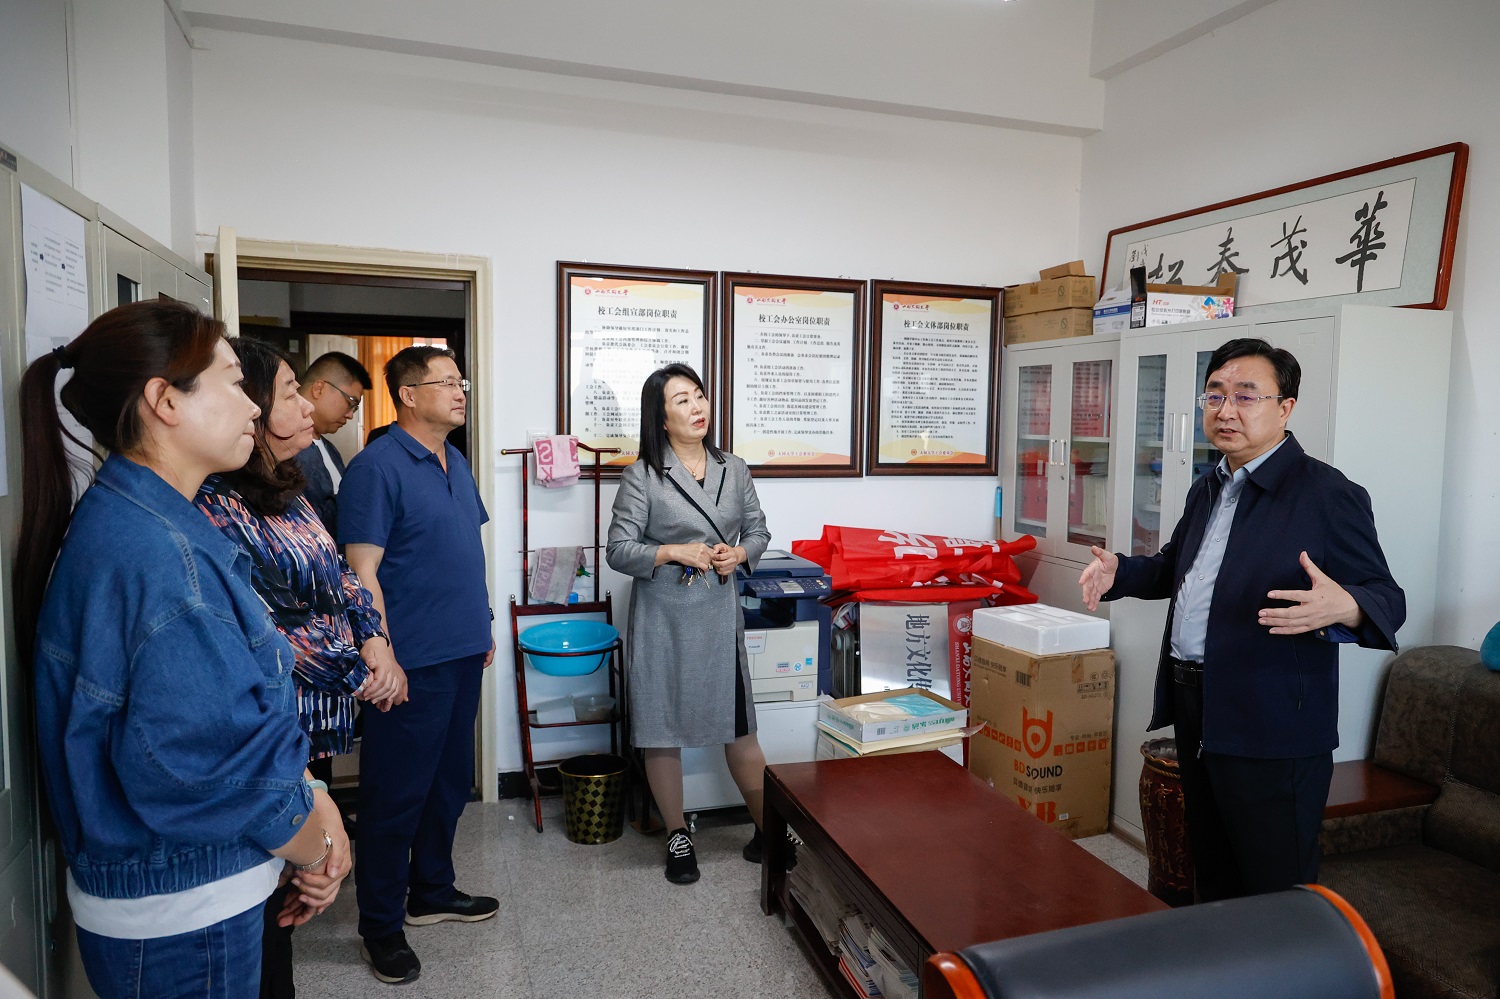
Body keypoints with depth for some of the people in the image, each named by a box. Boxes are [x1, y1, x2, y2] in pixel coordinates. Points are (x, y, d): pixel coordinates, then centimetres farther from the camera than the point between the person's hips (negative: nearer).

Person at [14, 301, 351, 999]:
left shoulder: (136, 522, 4)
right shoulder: (160, 555, -28)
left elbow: (244, 704, 5)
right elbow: (213, 766, -27)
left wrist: (313, 798, -2)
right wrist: (316, 849, -10)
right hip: (179, 921, -9)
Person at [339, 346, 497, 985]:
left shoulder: (456, 463, 12)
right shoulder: (378, 466, -14)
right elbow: (362, 572, -18)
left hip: (462, 655, 8)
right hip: (412, 662, -8)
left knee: (450, 781, 19)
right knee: (397, 793, 5)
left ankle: (432, 892, 37)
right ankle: (380, 926, 22)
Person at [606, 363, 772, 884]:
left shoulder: (733, 469, 5)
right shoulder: (642, 476, -6)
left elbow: (759, 530, 13)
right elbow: (618, 549, -7)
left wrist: (738, 555, -8)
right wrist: (673, 553, -20)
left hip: (720, 615, 2)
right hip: (662, 617, -2)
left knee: (739, 727, 9)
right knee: (661, 730, 8)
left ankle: (768, 830, 26)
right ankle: (677, 836, 27)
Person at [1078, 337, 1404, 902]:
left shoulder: (1328, 495, -11)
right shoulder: (1207, 490, 13)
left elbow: (1386, 600, -13)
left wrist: (1344, 607, -36)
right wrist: (1119, 572, 7)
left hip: (1272, 730, -8)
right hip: (1196, 712, 8)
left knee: (1277, 899, 3)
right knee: (1212, 877, 23)